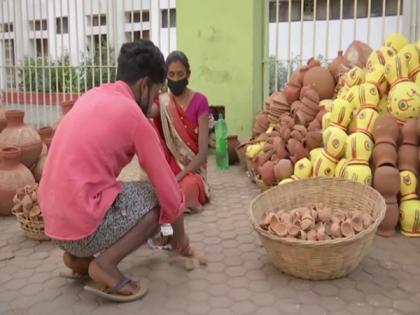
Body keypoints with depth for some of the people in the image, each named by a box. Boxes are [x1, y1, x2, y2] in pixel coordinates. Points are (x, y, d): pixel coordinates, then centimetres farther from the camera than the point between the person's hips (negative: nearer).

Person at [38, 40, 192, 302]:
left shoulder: (91, 97, 11)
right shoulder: (134, 116, -11)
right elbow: (167, 187, -5)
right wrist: (180, 235, 12)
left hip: (55, 220, 8)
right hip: (82, 226, -8)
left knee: (132, 192, 24)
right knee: (158, 200, 6)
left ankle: (78, 256, 14)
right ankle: (106, 263, -7)